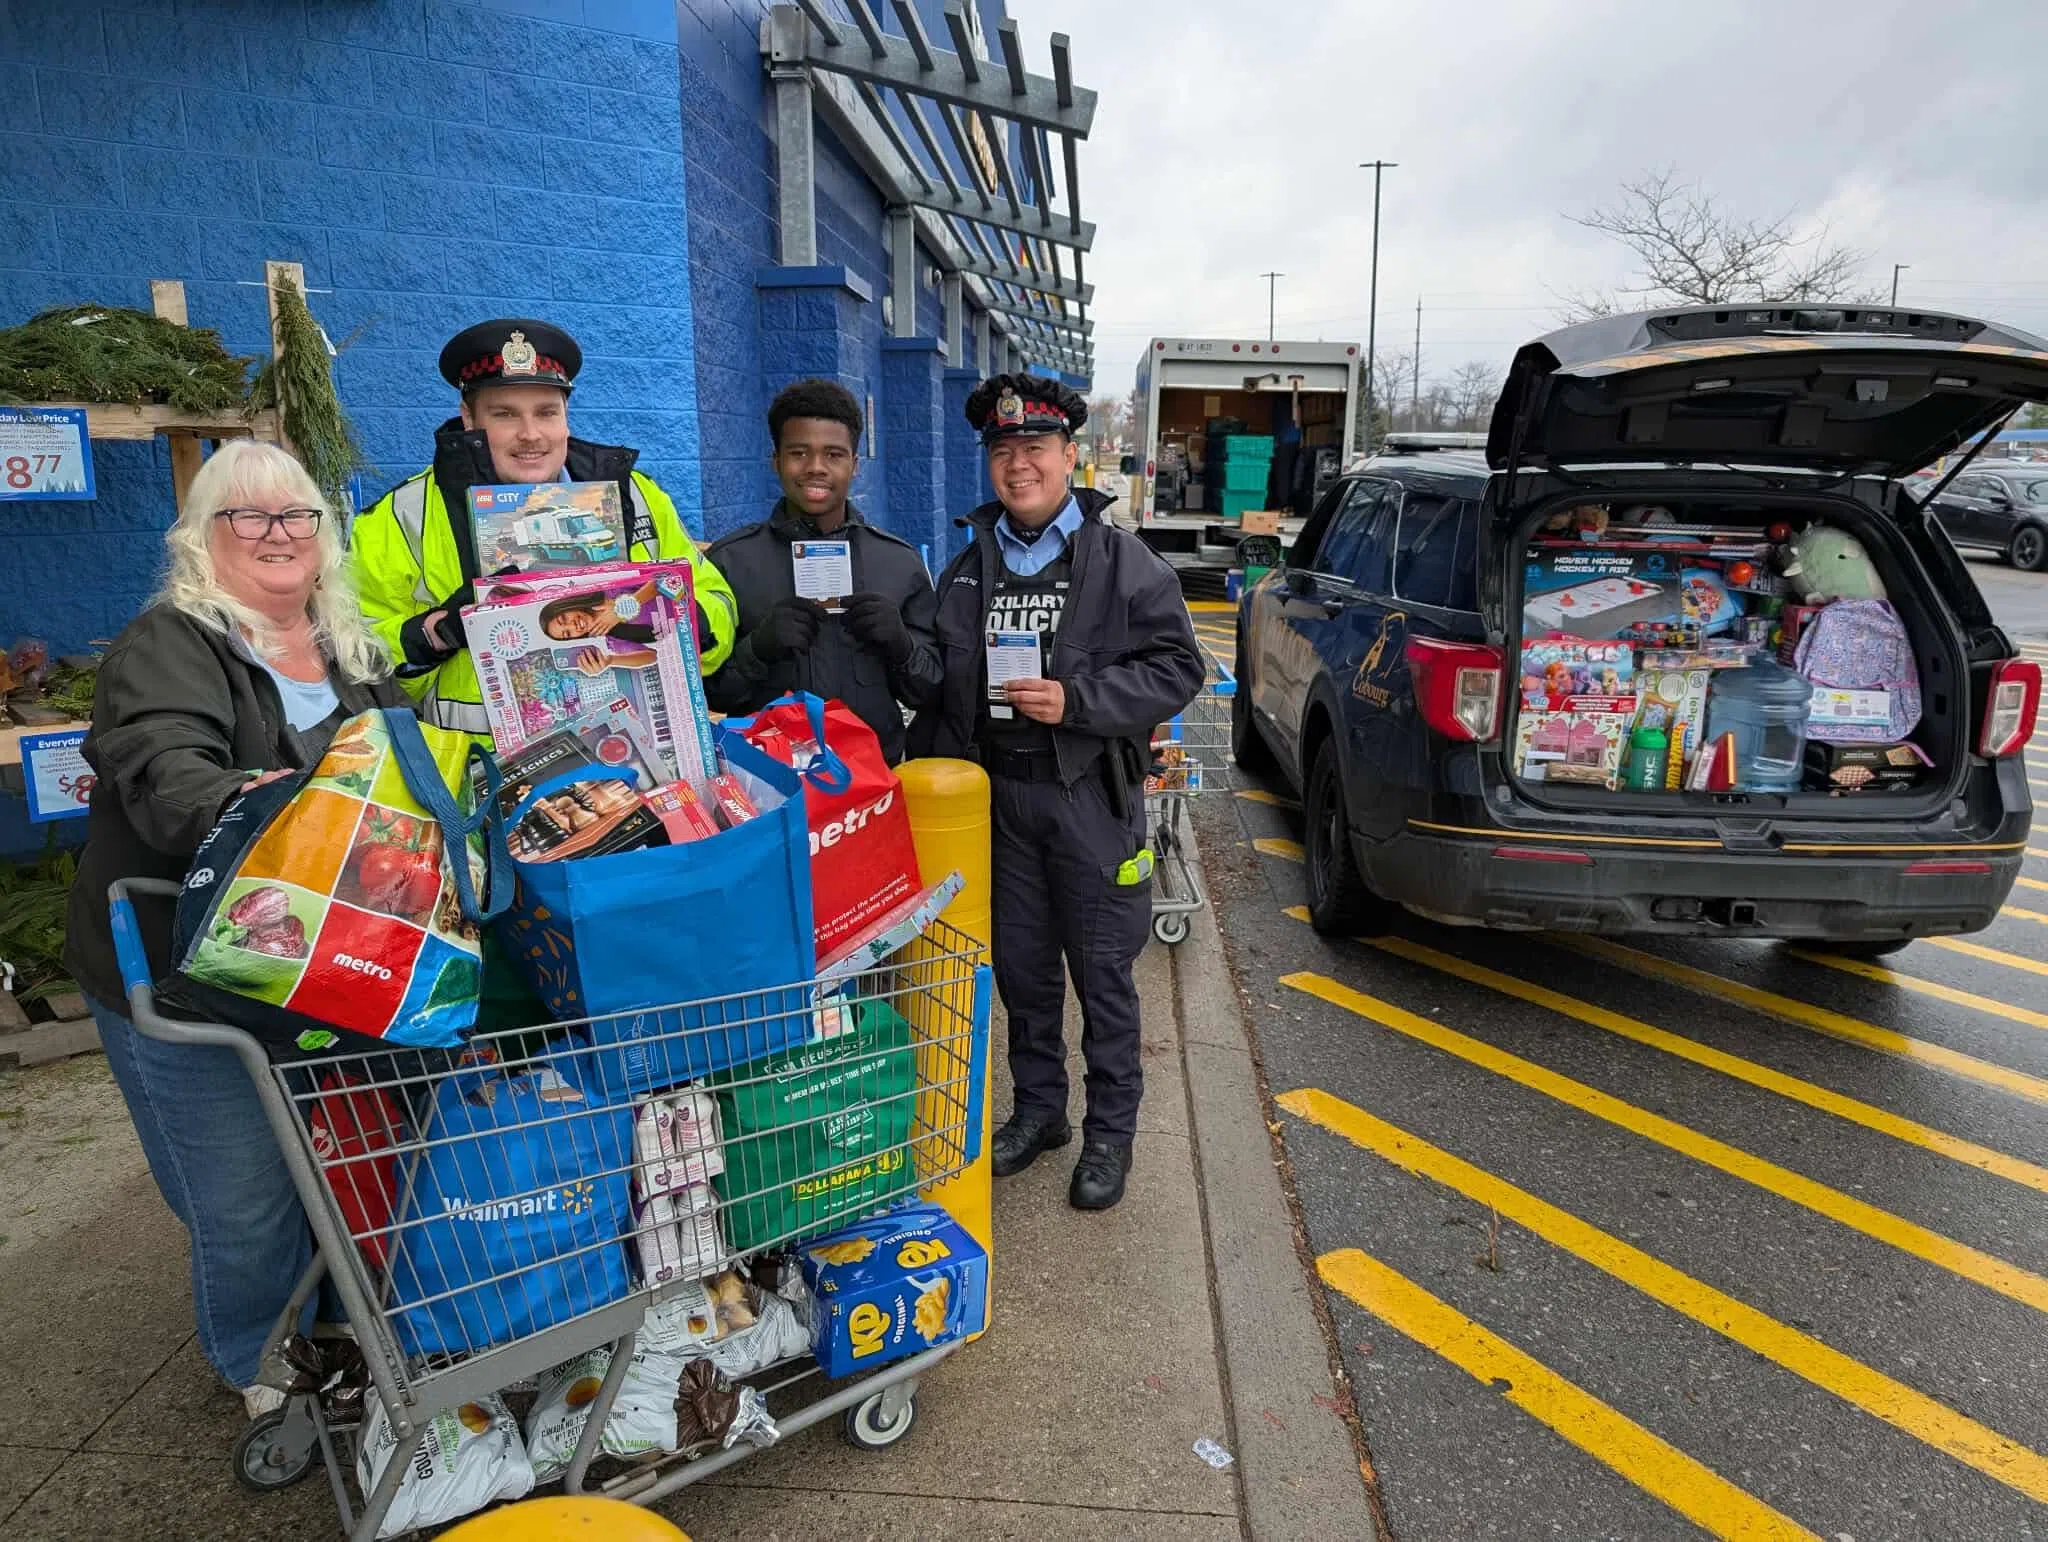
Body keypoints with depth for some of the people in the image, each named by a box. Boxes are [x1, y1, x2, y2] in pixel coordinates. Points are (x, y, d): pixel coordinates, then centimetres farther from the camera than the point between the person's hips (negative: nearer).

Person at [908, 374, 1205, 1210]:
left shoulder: (1123, 562, -4)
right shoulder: (966, 569, 10)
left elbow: (1177, 667, -8)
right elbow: (940, 688, 15)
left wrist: (1077, 699, -20)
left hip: (1090, 798, -4)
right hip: (995, 797, 5)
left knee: (1102, 972, 6)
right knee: (1020, 964, 16)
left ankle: (1110, 1129, 23)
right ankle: (1039, 1108, 35)